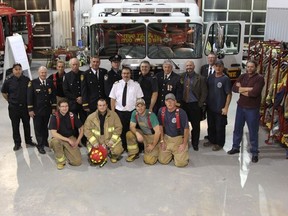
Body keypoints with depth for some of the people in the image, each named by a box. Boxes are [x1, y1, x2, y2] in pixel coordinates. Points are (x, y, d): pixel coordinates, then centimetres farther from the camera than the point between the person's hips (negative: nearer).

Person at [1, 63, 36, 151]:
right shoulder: (8, 81, -6)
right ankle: (17, 143, 22)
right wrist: (10, 101, 5)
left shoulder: (27, 80, -6)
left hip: (25, 106, 1)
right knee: (15, 126, 8)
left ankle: (28, 140, 30)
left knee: (27, 124, 13)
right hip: (13, 107, -1)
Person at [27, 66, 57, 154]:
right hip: (37, 110, -3)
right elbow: (29, 97, -8)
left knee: (45, 126, 15)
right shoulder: (33, 83, -8)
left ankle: (45, 141, 32)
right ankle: (40, 145, 12)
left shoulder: (50, 82, 3)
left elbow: (53, 95, 7)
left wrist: (54, 107, 4)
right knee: (38, 128, 4)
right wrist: (30, 109, -10)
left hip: (47, 109, 3)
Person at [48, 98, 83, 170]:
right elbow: (53, 133, -23)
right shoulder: (54, 117, -15)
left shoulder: (72, 116, -8)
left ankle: (65, 151, 19)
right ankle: (61, 161, -12)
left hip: (71, 138, 2)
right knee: (55, 141, -40)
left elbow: (81, 128, 3)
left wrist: (77, 141, -7)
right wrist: (68, 140, -26)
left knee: (78, 162, -13)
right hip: (59, 138, -2)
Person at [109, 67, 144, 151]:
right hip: (119, 112, 1)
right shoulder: (116, 84, 3)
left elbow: (139, 99, 0)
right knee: (121, 131, 8)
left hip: (132, 112, -1)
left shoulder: (136, 84, 1)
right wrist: (113, 112, -1)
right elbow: (113, 99, 3)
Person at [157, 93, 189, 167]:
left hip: (179, 138, -3)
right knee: (162, 160, -1)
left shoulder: (181, 112, -18)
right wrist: (162, 140, 4)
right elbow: (160, 126, 6)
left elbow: (186, 129, -12)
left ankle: (183, 153, 23)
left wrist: (184, 144, -12)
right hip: (166, 138, 4)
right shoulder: (161, 111, -6)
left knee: (180, 163, -11)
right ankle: (171, 153, 31)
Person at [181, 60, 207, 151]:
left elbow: (204, 93, -3)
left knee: (196, 125, 6)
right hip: (183, 104, 2)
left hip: (195, 105, -2)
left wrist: (200, 104, -8)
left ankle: (195, 143, 22)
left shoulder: (200, 78, -3)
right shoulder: (181, 77, 5)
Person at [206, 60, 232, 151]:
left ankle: (219, 144, 21)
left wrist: (226, 107, -15)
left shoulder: (225, 79, -11)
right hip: (210, 107, 6)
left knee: (220, 127, 6)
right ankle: (211, 140, 35)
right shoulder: (210, 77, 5)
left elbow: (229, 94, -12)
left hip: (220, 108, -5)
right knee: (210, 125, 17)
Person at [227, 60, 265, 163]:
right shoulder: (242, 76, 5)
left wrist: (241, 89, -10)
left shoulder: (259, 78, -11)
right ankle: (235, 147, 32)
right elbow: (234, 88, -9)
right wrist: (248, 89, -18)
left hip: (252, 109, -5)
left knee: (253, 131, 5)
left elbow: (254, 93, -24)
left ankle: (254, 152, 18)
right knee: (237, 128, 16)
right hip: (240, 106, 5)